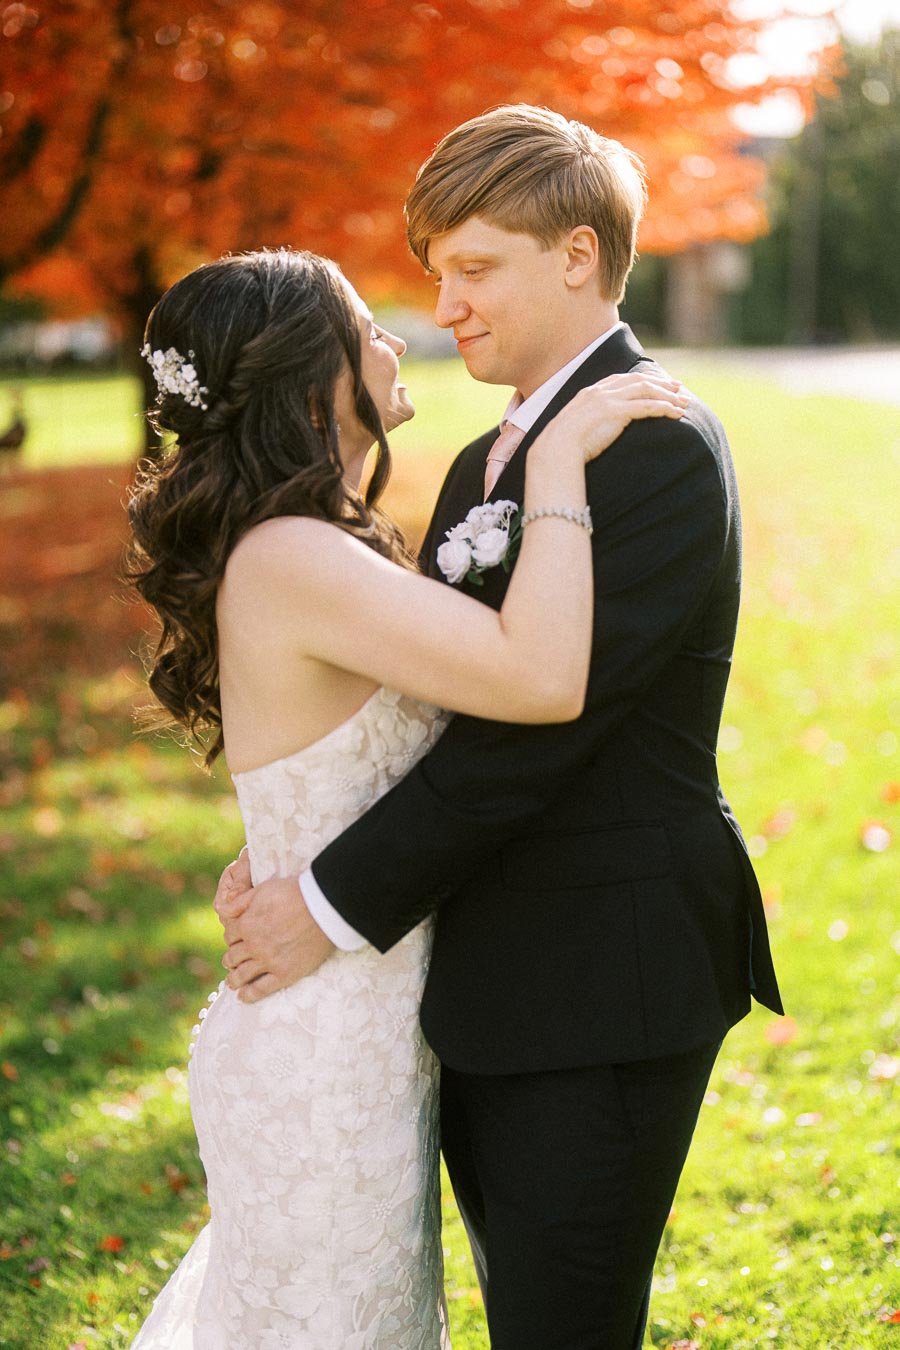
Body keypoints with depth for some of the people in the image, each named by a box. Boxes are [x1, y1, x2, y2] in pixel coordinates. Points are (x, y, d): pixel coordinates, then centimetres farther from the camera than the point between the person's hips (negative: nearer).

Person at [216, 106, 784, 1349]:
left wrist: (336, 907, -17)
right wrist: (283, 863, -3)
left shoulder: (662, 448, -15)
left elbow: (536, 717, -21)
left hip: (601, 999, -9)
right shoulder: (488, 464, 15)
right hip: (489, 989, 9)